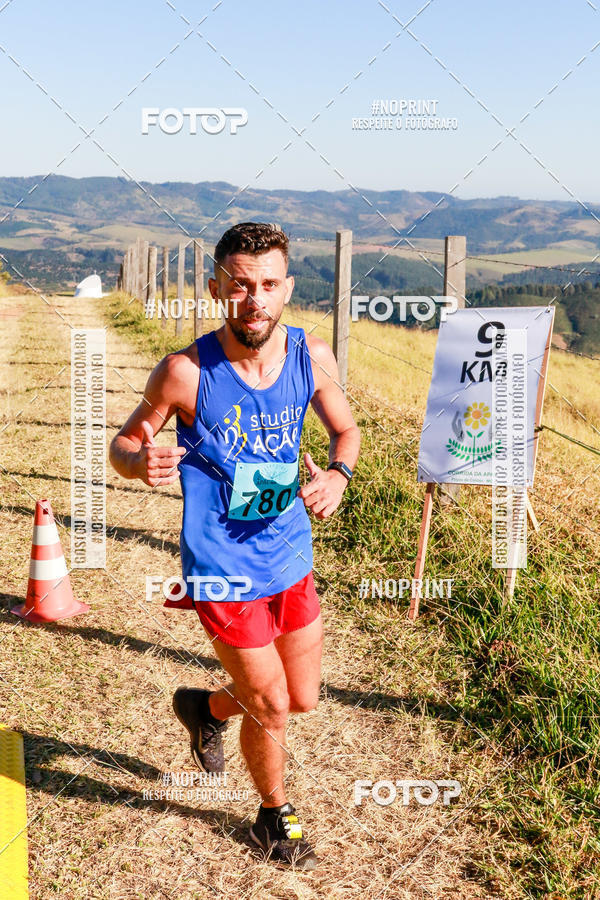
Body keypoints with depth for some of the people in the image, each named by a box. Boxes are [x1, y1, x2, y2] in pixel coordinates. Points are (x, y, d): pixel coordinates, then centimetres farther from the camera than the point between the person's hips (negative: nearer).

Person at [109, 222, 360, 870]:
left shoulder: (312, 357, -9)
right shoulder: (185, 372, -19)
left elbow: (346, 430, 8)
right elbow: (123, 443, -6)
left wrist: (338, 474, -14)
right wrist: (141, 462, -31)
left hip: (291, 556, 5)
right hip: (223, 569, -5)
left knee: (304, 698, 17)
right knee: (272, 707, 6)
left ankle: (207, 707, 48)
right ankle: (274, 816, 37)